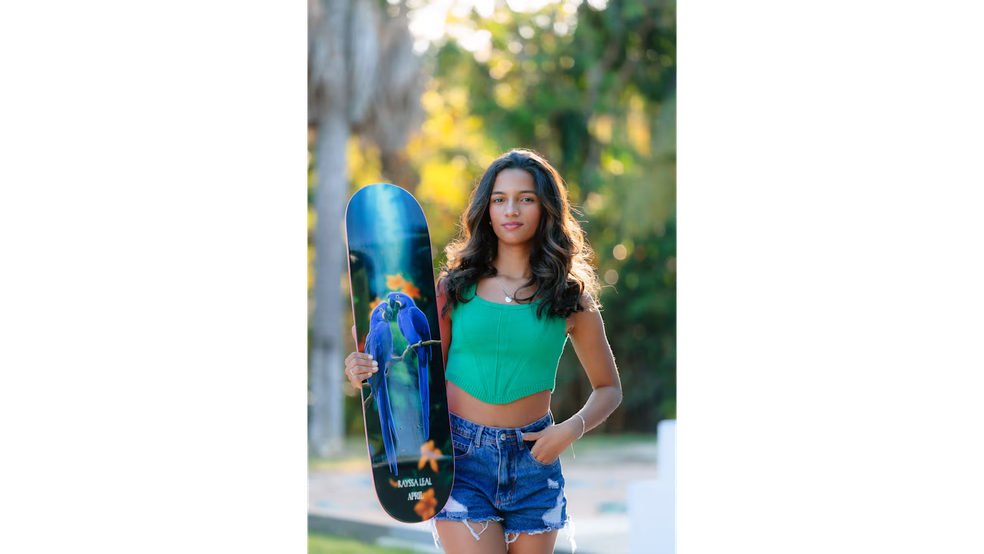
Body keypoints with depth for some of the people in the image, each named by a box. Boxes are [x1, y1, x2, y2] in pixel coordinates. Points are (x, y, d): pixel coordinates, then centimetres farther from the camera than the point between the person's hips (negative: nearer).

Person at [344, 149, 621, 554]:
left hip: (532, 460, 1)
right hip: (462, 455, -1)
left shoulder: (570, 296, 3)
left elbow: (609, 389, 12)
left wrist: (571, 429, -6)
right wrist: (369, 372, -11)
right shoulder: (455, 285, 4)